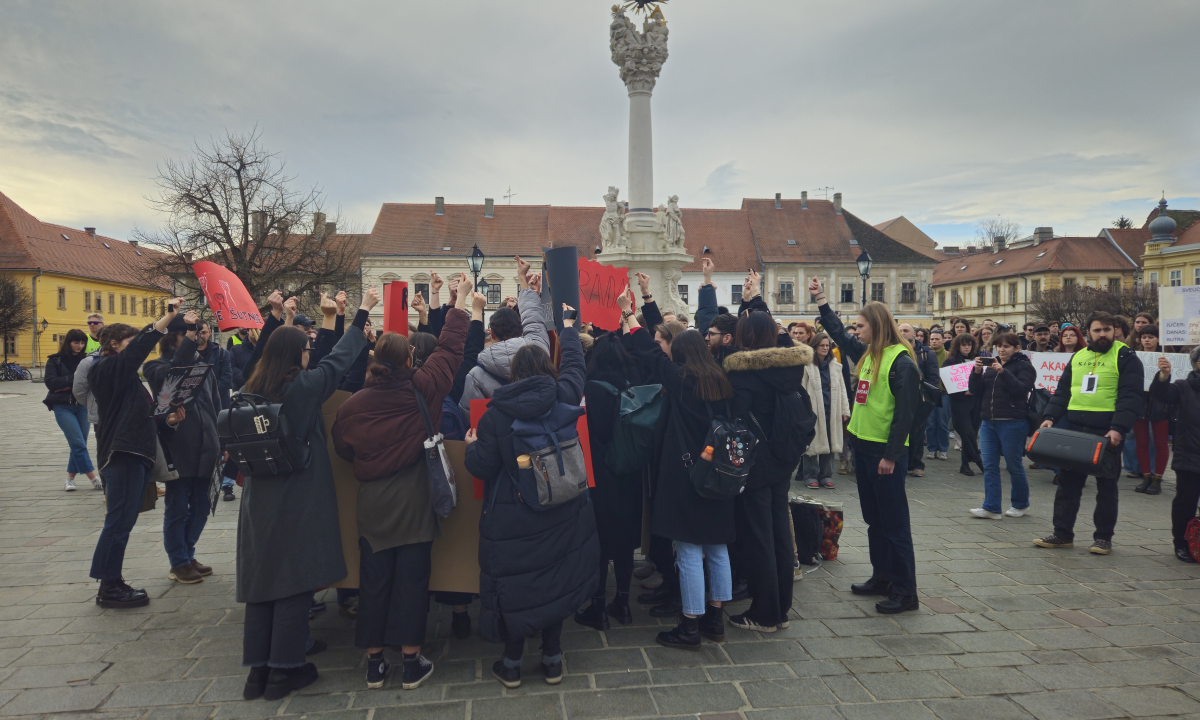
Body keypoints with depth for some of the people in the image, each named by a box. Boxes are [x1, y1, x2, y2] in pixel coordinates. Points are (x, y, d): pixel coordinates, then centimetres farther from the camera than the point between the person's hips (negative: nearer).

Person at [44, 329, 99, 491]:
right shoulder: (55, 360, 2)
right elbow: (50, 382, -9)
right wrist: (73, 378, -17)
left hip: (83, 405, 3)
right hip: (63, 406, -2)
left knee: (79, 444, 6)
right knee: (78, 443, -10)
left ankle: (70, 477, 22)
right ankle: (93, 478, -6)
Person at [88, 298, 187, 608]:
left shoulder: (124, 373, 22)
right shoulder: (108, 368, -7)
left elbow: (139, 413, 26)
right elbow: (140, 347, -25)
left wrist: (166, 419, 9)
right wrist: (168, 317, -32)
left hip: (134, 454, 10)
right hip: (121, 454, -10)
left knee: (122, 521, 13)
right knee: (119, 520, -7)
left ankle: (112, 583, 20)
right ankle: (109, 588, 0)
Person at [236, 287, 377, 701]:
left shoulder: (252, 390, 5)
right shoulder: (304, 387, -13)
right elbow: (339, 357, -4)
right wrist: (362, 314, 7)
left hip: (260, 498, 7)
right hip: (298, 501, -6)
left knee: (262, 578, 12)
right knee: (294, 582, 3)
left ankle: (258, 669, 20)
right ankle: (284, 670, 12)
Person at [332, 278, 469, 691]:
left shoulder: (353, 405, -7)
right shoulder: (421, 389, -12)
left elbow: (344, 450, 8)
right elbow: (449, 347, 0)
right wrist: (460, 302, 10)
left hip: (372, 501, 2)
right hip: (414, 500, -2)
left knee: (374, 578, 11)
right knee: (412, 577, 5)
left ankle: (374, 662, 22)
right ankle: (412, 663, 14)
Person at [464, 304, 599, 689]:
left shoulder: (496, 412, -12)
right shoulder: (564, 395, -8)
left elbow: (482, 467, -11)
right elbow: (575, 364, 13)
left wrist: (472, 446, 11)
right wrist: (568, 326, 28)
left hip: (512, 519, -2)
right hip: (562, 513, 2)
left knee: (514, 584, 12)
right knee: (556, 578, 16)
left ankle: (511, 664, 27)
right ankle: (552, 660, 28)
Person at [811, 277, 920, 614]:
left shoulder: (901, 362, -15)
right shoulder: (866, 354, 10)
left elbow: (904, 413, -17)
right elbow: (838, 334, 26)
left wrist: (891, 456, -18)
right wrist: (821, 299, 26)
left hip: (885, 452, -9)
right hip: (863, 446, 9)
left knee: (894, 523, -1)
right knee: (874, 519, 17)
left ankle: (905, 591, 7)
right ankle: (882, 578, 29)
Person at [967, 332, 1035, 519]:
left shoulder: (1024, 366, 0)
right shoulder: (990, 364, 15)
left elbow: (1021, 388, -17)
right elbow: (976, 391, 8)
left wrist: (1003, 371, -25)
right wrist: (977, 371, -8)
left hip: (1012, 423, -5)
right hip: (988, 422, 5)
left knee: (1014, 465, 4)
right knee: (989, 466, 2)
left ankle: (1021, 504, 22)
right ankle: (991, 507, 4)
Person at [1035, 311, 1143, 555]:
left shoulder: (1126, 357, -4)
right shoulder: (1077, 357, 14)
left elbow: (1130, 397, -12)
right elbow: (1062, 391, 16)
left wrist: (1118, 429, -23)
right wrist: (1051, 417, 2)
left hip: (1107, 433, -5)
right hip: (1074, 429, 5)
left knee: (1106, 487, 6)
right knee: (1068, 483, 7)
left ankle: (1104, 537, 17)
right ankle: (1062, 533, 15)